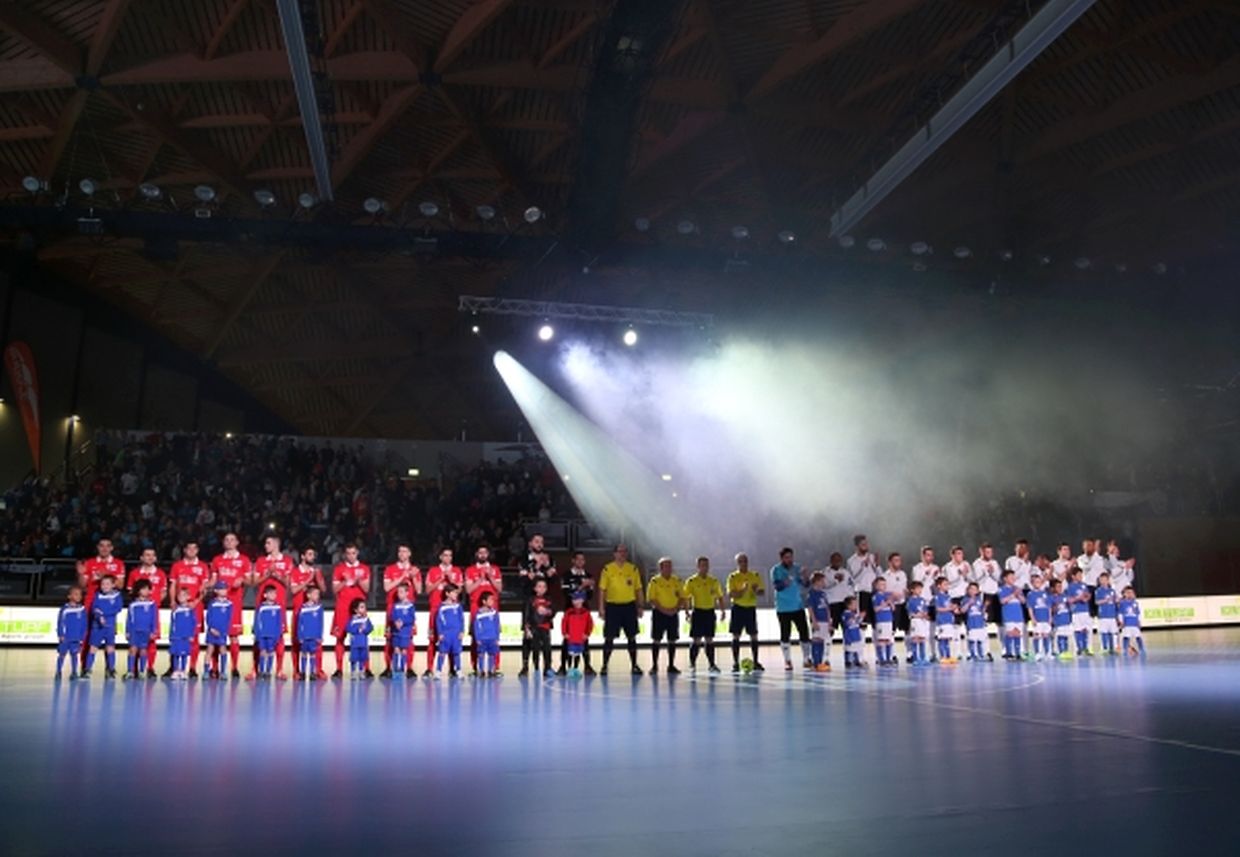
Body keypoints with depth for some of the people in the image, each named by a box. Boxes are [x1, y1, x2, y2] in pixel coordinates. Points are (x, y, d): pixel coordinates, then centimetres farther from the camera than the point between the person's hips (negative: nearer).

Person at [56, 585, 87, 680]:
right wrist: (60, 635, -8)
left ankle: (74, 672, 12)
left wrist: (82, 637, 1)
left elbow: (84, 625, 4)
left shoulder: (82, 609, -1)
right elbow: (60, 623, -3)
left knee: (74, 654, 2)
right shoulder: (64, 609, -7)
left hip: (76, 639, 1)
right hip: (64, 638, -1)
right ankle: (58, 672, 22)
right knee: (62, 654, 7)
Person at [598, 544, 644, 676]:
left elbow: (638, 589, 9)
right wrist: (601, 608, -7)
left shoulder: (633, 569, 5)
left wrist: (640, 606, 4)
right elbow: (602, 589, -2)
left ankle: (634, 665, 17)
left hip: (629, 606, 2)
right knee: (609, 637, -1)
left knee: (632, 637, 7)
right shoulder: (607, 569, -2)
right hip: (613, 606, -2)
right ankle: (604, 666, 8)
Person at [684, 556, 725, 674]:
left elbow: (720, 597, 14)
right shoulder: (691, 581, -4)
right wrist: (687, 612, -14)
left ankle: (711, 664, 10)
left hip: (710, 612, 3)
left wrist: (722, 611, 4)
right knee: (696, 640, -1)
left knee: (709, 639, 6)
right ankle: (692, 664, 8)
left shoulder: (714, 581, 8)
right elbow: (686, 598, -5)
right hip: (698, 611, -3)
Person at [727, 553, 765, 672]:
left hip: (751, 608, 2)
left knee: (754, 635, 4)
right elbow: (730, 594, -10)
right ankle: (735, 663, 2)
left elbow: (762, 592, 5)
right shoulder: (732, 577, -1)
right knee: (736, 635, -3)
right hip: (738, 608, -2)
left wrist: (757, 591, -18)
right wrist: (742, 590, -26)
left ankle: (755, 662, 13)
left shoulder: (755, 576, 6)